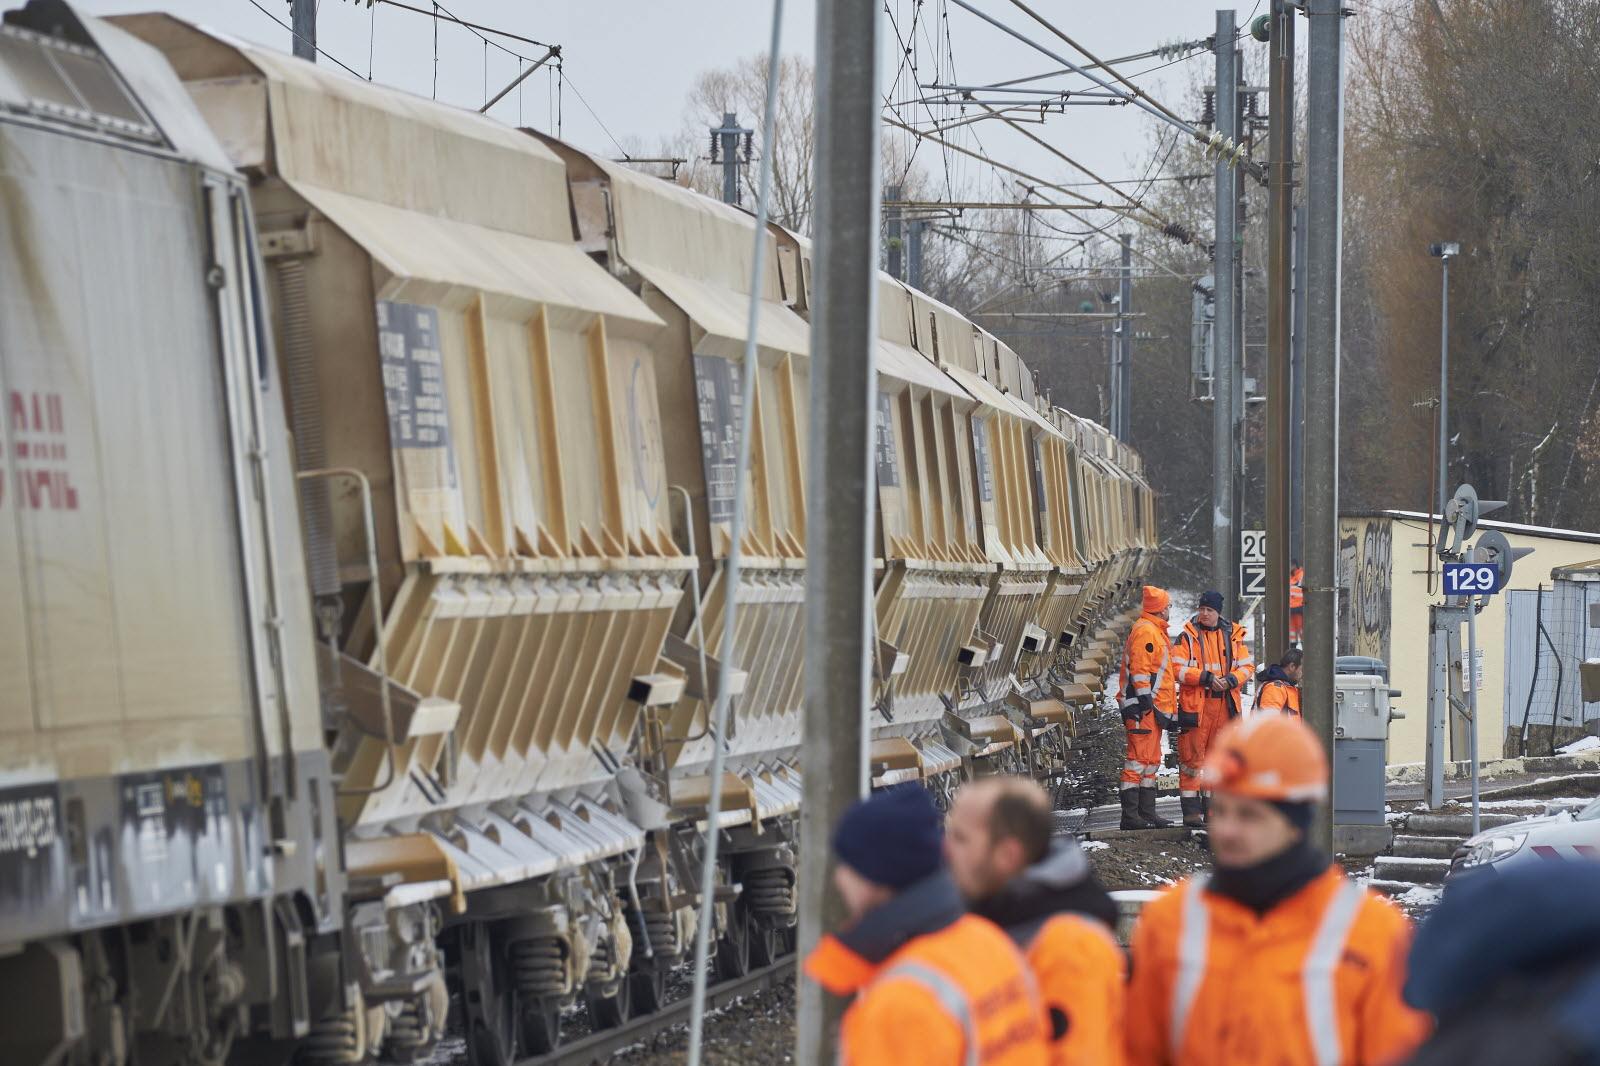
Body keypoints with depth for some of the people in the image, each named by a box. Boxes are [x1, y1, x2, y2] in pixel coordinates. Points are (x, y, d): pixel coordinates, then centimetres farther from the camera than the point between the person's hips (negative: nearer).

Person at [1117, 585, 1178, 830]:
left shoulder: (1155, 631, 22)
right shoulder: (1145, 631, -12)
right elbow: (1140, 668, -19)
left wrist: (1166, 709, 26)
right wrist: (1145, 699, -24)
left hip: (1154, 707, 11)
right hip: (1143, 708, -11)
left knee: (1151, 759, 14)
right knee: (1140, 757, -11)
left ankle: (1146, 812, 20)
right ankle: (1130, 815, -13)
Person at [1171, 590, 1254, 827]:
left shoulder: (1233, 636, 9)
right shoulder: (1187, 637, -1)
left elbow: (1247, 666, 9)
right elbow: (1177, 668, -9)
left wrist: (1231, 680, -11)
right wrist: (1206, 678, -18)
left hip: (1225, 704, 4)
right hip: (1195, 704, -4)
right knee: (1192, 755, -5)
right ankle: (1191, 809, -2)